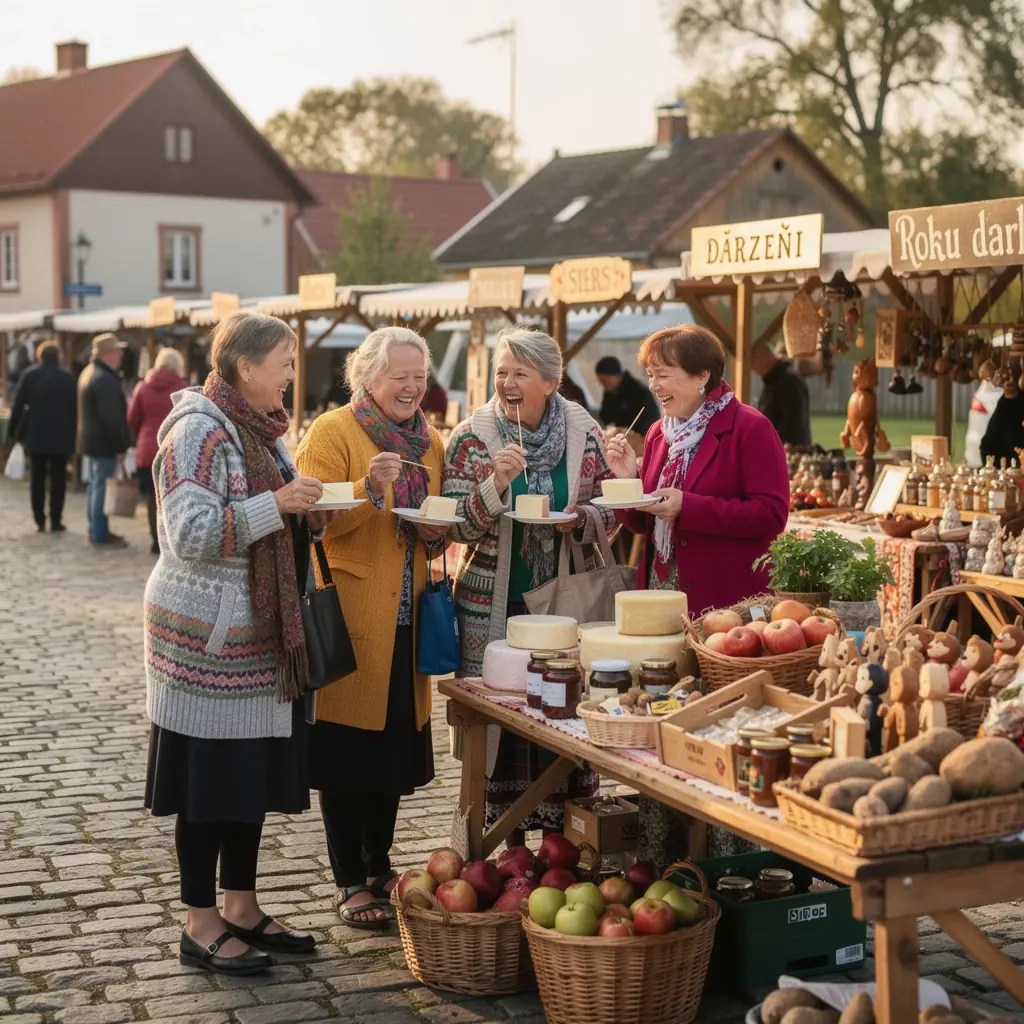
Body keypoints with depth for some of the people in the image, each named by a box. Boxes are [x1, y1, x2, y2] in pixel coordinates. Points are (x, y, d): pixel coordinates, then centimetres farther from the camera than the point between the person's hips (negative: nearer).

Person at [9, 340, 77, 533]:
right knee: (58, 479, 4)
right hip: (60, 436, -1)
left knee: (37, 479, 8)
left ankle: (40, 521, 4)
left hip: (35, 435, 1)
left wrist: (15, 431, 9)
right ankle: (56, 521, 2)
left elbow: (18, 405, 2)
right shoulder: (67, 377, -3)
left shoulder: (29, 375, 1)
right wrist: (75, 434, 6)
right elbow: (75, 407, -2)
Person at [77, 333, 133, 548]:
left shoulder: (89, 373, 14)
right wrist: (120, 446, -20)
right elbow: (112, 416, -24)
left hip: (92, 439, 11)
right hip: (104, 442, -11)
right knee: (102, 487, -6)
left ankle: (97, 530, 24)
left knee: (95, 485, 16)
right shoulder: (105, 379, -20)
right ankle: (100, 535, -3)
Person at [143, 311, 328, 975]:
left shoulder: (259, 430, 14)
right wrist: (276, 504, -25)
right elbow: (191, 534, -22)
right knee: (210, 774, -1)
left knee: (256, 769, 13)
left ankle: (241, 908, 24)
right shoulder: (199, 432, -15)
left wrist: (310, 513, 4)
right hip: (208, 634, -9)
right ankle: (201, 926, 10)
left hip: (259, 633, 9)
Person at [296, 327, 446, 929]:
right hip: (350, 613, -6)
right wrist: (369, 488, -29)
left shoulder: (429, 440, 13)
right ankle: (351, 882, 10)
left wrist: (437, 533, 0)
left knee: (395, 741, 13)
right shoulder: (332, 433, -7)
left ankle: (379, 864, 29)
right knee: (347, 748, 0)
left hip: (405, 617, 6)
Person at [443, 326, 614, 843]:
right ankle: (511, 837, 17)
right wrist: (496, 484, -24)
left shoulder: (584, 433, 1)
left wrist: (576, 519, -12)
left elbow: (608, 511, 9)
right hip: (494, 604, -1)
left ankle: (562, 831, 20)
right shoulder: (472, 438, -4)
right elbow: (457, 527, -8)